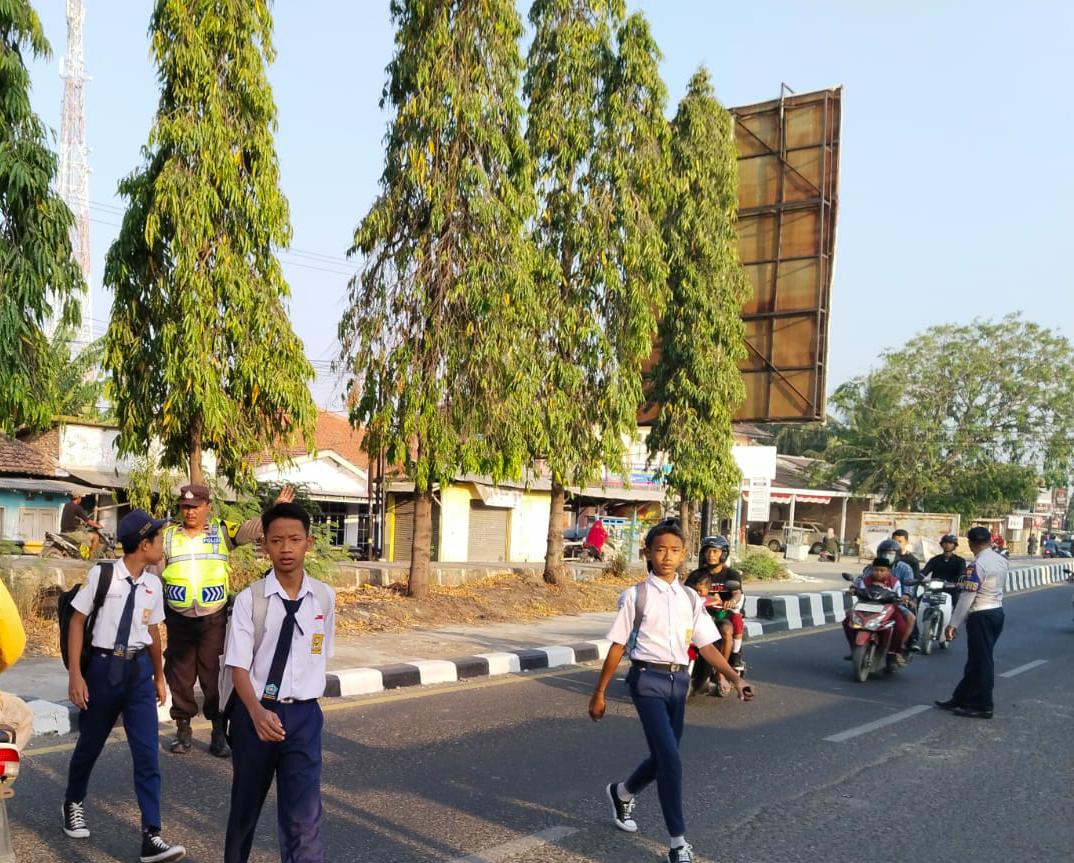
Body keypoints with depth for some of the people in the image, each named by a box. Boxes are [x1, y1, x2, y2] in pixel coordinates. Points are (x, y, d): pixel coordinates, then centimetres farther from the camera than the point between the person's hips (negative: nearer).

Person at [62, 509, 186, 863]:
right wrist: (75, 674, -10)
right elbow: (77, 622, -6)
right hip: (103, 667, -3)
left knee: (147, 753, -3)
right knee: (89, 744, 17)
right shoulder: (101, 575, -11)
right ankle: (73, 803, 48)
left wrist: (159, 677, 20)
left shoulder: (153, 585, 2)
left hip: (139, 669, 3)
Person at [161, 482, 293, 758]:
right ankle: (183, 730, 22)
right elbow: (155, 572, 7)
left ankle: (219, 733, 11)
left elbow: (251, 529, -12)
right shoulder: (168, 536, 5)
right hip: (178, 619, 2)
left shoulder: (222, 532, 0)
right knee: (179, 676, 8)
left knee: (215, 675, 2)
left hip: (213, 618, -1)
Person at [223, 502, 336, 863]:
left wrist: (304, 697, 11)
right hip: (255, 713, 0)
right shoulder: (249, 599, -11)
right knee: (245, 807, 20)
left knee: (304, 819, -5)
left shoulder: (324, 597, -4)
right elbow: (238, 665, -14)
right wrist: (258, 712, -29)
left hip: (303, 715, 0)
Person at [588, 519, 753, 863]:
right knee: (671, 760, -12)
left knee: (663, 757, 16)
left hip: (678, 680, 5)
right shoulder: (636, 596, -6)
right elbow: (617, 647, -3)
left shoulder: (690, 598, 7)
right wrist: (599, 693, 1)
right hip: (648, 679, -5)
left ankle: (621, 794, 47)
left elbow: (707, 646, 6)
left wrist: (735, 679, -7)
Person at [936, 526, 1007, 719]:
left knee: (981, 662, 0)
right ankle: (960, 699, 22)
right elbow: (997, 586, 12)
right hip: (997, 611, 9)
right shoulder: (1001, 560, 7)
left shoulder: (976, 565, -19)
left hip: (981, 616, -9)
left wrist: (953, 624, -17)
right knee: (977, 660, 14)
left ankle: (983, 707, 7)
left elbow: (966, 597, -21)